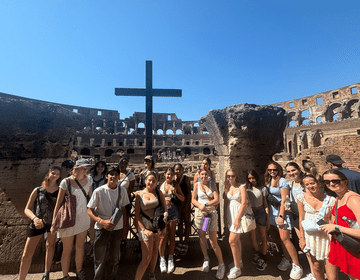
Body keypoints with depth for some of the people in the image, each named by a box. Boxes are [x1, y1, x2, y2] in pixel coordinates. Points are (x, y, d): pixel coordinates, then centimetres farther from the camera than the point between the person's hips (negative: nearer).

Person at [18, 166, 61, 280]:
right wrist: (35, 218, -24)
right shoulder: (38, 190, -8)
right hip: (37, 223, -1)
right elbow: (27, 209, -6)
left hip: (53, 223, 1)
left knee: (50, 246, 19)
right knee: (26, 255, 1)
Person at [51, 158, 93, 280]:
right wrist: (54, 223, -8)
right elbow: (59, 202, -11)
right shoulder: (66, 181, -16)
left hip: (84, 217, 4)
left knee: (80, 246, 20)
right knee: (67, 250, 13)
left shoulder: (88, 179, -5)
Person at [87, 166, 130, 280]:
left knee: (115, 259, 18)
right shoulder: (99, 191, -14)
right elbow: (90, 211, -8)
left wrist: (125, 227, 8)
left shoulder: (122, 190, -5)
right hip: (102, 229, -3)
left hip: (118, 228, 3)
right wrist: (102, 221, -22)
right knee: (100, 259, 12)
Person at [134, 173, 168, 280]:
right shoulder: (139, 194, -5)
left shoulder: (159, 193, -1)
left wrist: (165, 214, -20)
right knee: (146, 258, -2)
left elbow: (165, 209, 3)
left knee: (155, 251, 19)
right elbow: (137, 215, -5)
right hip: (145, 226, -3)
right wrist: (144, 230, -12)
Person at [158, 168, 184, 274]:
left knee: (172, 235, 9)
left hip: (172, 210, 0)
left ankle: (170, 259, 25)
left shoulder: (176, 185, 3)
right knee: (163, 235, -2)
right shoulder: (161, 185, 6)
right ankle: (162, 259, 16)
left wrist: (175, 193, -12)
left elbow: (183, 199, 1)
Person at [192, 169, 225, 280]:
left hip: (212, 212, -1)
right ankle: (206, 259, 37)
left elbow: (217, 200, -7)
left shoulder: (212, 184, -1)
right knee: (202, 236, 14)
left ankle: (221, 264, 20)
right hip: (200, 212, 2)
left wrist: (205, 205, -15)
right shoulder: (197, 185, 0)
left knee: (213, 241, 1)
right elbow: (193, 200, -1)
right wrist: (201, 206, -17)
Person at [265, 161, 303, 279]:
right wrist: (267, 213, 8)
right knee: (281, 237, 13)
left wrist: (281, 216, -18)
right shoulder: (268, 181, 7)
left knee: (285, 238, -6)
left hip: (282, 210, -6)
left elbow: (284, 200, -16)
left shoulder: (282, 181, -13)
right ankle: (286, 260, 28)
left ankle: (297, 266, 10)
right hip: (273, 211, 6)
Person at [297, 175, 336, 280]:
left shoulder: (330, 200, -7)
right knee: (316, 265, 12)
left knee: (330, 264, 5)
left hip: (326, 235, 0)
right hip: (309, 235, 1)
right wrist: (301, 237, -3)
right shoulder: (302, 197, -7)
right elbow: (301, 218, -3)